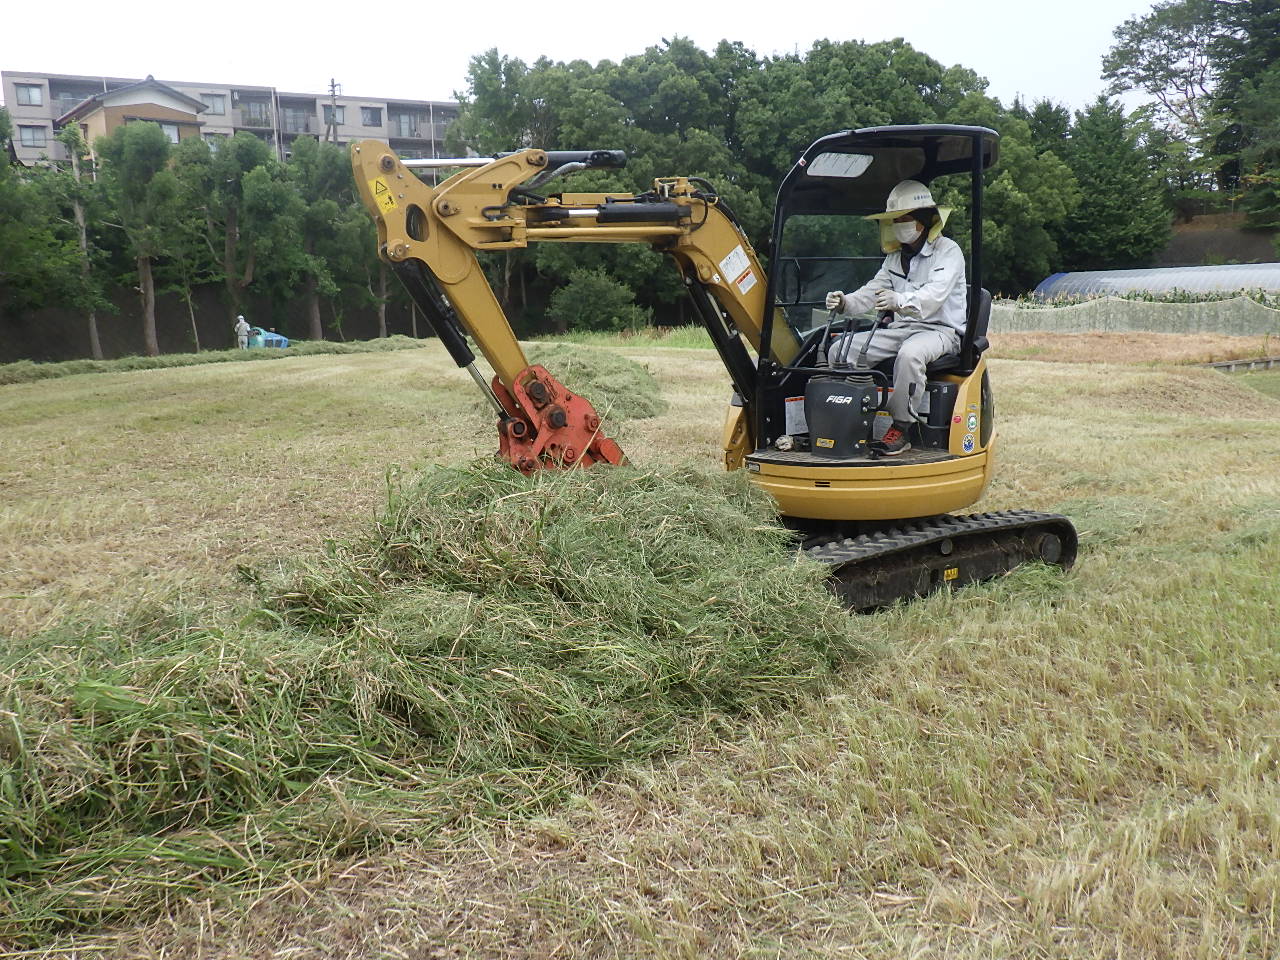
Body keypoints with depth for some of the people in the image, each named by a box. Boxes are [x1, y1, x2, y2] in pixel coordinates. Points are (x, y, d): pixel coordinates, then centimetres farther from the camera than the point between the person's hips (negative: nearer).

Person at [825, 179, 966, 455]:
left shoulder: (948, 251, -7)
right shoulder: (895, 256, 17)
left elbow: (935, 295, -25)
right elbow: (873, 290, 9)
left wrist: (900, 301, -46)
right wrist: (845, 302, -14)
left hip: (939, 330, -7)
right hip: (899, 329, 7)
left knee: (910, 354, -41)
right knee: (840, 349, -10)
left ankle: (900, 429, -29)